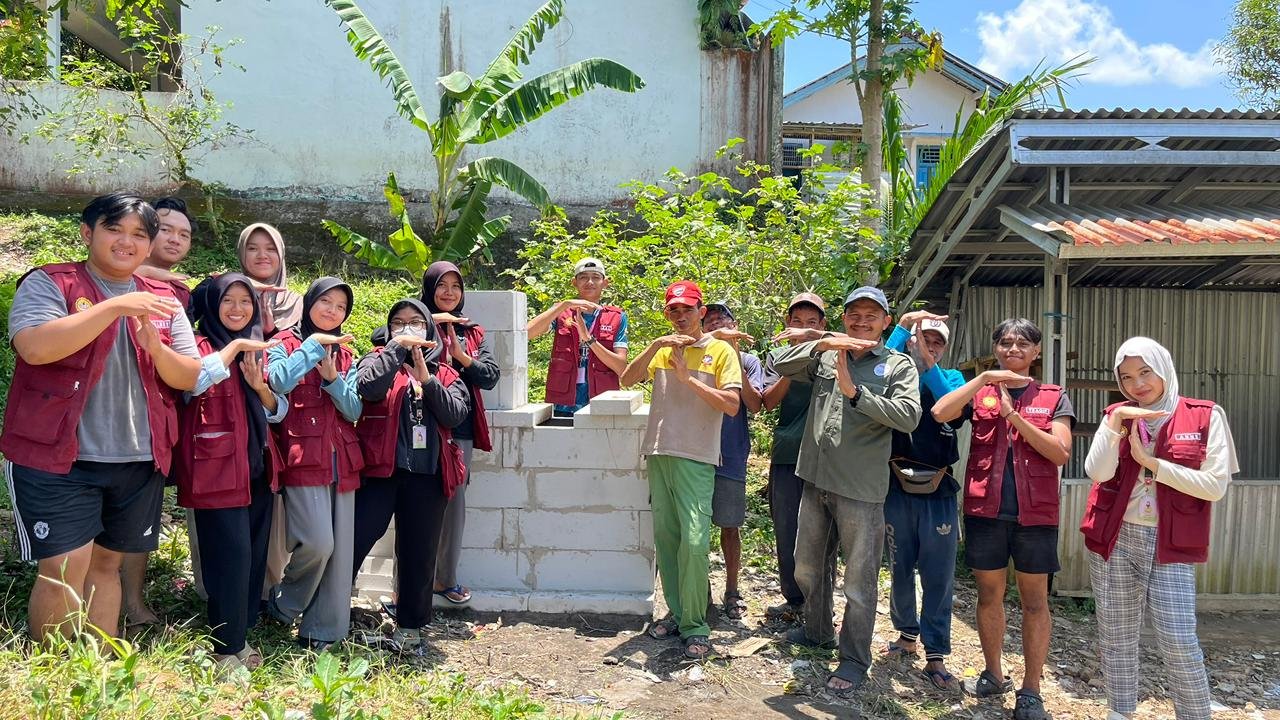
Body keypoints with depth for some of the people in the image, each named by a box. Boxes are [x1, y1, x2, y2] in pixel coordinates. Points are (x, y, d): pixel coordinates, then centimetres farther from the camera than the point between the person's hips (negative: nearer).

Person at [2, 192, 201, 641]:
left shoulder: (163, 301, 10)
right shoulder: (49, 283, -3)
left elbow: (190, 377, 5)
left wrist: (155, 347, -14)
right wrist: (114, 307, -23)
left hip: (140, 460, 4)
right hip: (57, 455, -4)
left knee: (106, 564, 13)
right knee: (64, 568, -6)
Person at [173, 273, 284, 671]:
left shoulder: (259, 351, 18)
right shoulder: (201, 345, -1)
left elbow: (278, 412, 15)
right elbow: (194, 381, -24)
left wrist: (260, 385, -4)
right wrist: (234, 346, -16)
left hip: (257, 468, 7)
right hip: (219, 468, -6)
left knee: (255, 555, 10)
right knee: (231, 556, -8)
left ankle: (241, 635, 23)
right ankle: (227, 649, 3)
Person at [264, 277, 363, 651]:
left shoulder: (344, 355, 19)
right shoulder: (287, 342, 4)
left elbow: (354, 410, 8)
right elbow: (278, 382, -18)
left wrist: (332, 377, -8)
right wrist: (314, 344, -13)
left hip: (342, 462, 5)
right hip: (303, 459, -5)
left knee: (340, 549, 3)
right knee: (319, 543, -15)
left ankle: (324, 630, 14)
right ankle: (281, 604, 13)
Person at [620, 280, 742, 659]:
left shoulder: (720, 351, 1)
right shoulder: (662, 351, 14)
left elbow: (732, 405, -9)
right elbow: (627, 379, 1)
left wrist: (688, 377, -13)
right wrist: (656, 344, -10)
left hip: (696, 458, -5)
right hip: (659, 455, 5)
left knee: (694, 541, -12)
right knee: (665, 538, 10)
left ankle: (695, 626, -1)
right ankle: (677, 613, 23)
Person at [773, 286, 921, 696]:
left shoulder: (898, 365, -1)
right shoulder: (826, 357, 10)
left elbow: (909, 416, -15)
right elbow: (782, 365, -3)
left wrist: (855, 392, -21)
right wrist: (823, 343, -17)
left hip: (861, 489, -5)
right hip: (816, 480, 5)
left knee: (860, 579, 2)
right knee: (808, 567, 20)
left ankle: (854, 660, 18)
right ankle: (818, 632, 42)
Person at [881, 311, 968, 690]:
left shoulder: (951, 377, 7)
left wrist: (928, 365, -21)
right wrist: (902, 325, -23)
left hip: (938, 490, 0)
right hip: (898, 487, 0)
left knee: (939, 575, 0)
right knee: (900, 568, 11)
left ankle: (935, 656, 8)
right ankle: (907, 635, 30)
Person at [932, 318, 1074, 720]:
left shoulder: (1053, 398, 7)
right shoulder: (980, 393, 8)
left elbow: (1061, 453, -6)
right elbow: (939, 413, -11)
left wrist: (1016, 417, -14)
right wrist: (984, 378, -11)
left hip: (1035, 512, -1)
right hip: (985, 509, 1)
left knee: (1034, 600, 4)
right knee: (989, 594, 11)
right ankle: (994, 675, 28)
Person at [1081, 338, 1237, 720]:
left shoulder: (1206, 416, -1)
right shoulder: (1116, 415, 5)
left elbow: (1216, 486, -9)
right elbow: (1097, 473, -9)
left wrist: (1149, 461, -12)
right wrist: (1117, 421, -17)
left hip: (1171, 544, -2)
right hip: (1115, 539, 2)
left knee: (1178, 641, -5)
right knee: (1116, 636, 10)